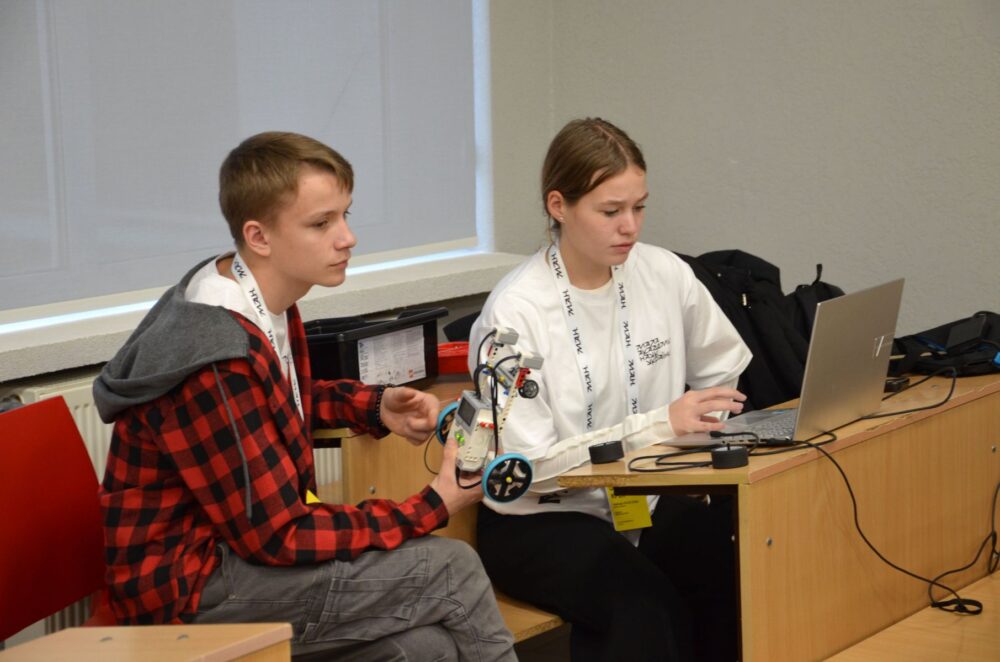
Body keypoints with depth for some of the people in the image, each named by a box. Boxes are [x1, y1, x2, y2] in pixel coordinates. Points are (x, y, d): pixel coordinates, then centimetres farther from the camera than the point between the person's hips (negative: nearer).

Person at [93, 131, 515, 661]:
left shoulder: (268, 303, 4)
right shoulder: (214, 364, -25)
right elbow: (278, 537, -21)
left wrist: (377, 407, 9)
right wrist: (434, 507, -16)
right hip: (187, 586, -8)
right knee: (451, 568, -17)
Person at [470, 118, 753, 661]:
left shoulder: (664, 274, 0)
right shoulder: (514, 313, -15)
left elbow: (725, 375, 16)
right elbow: (530, 465, -18)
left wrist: (703, 425, -5)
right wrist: (658, 424, -25)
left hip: (645, 503, 5)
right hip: (539, 520, -5)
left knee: (739, 572, -24)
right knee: (646, 606, -33)